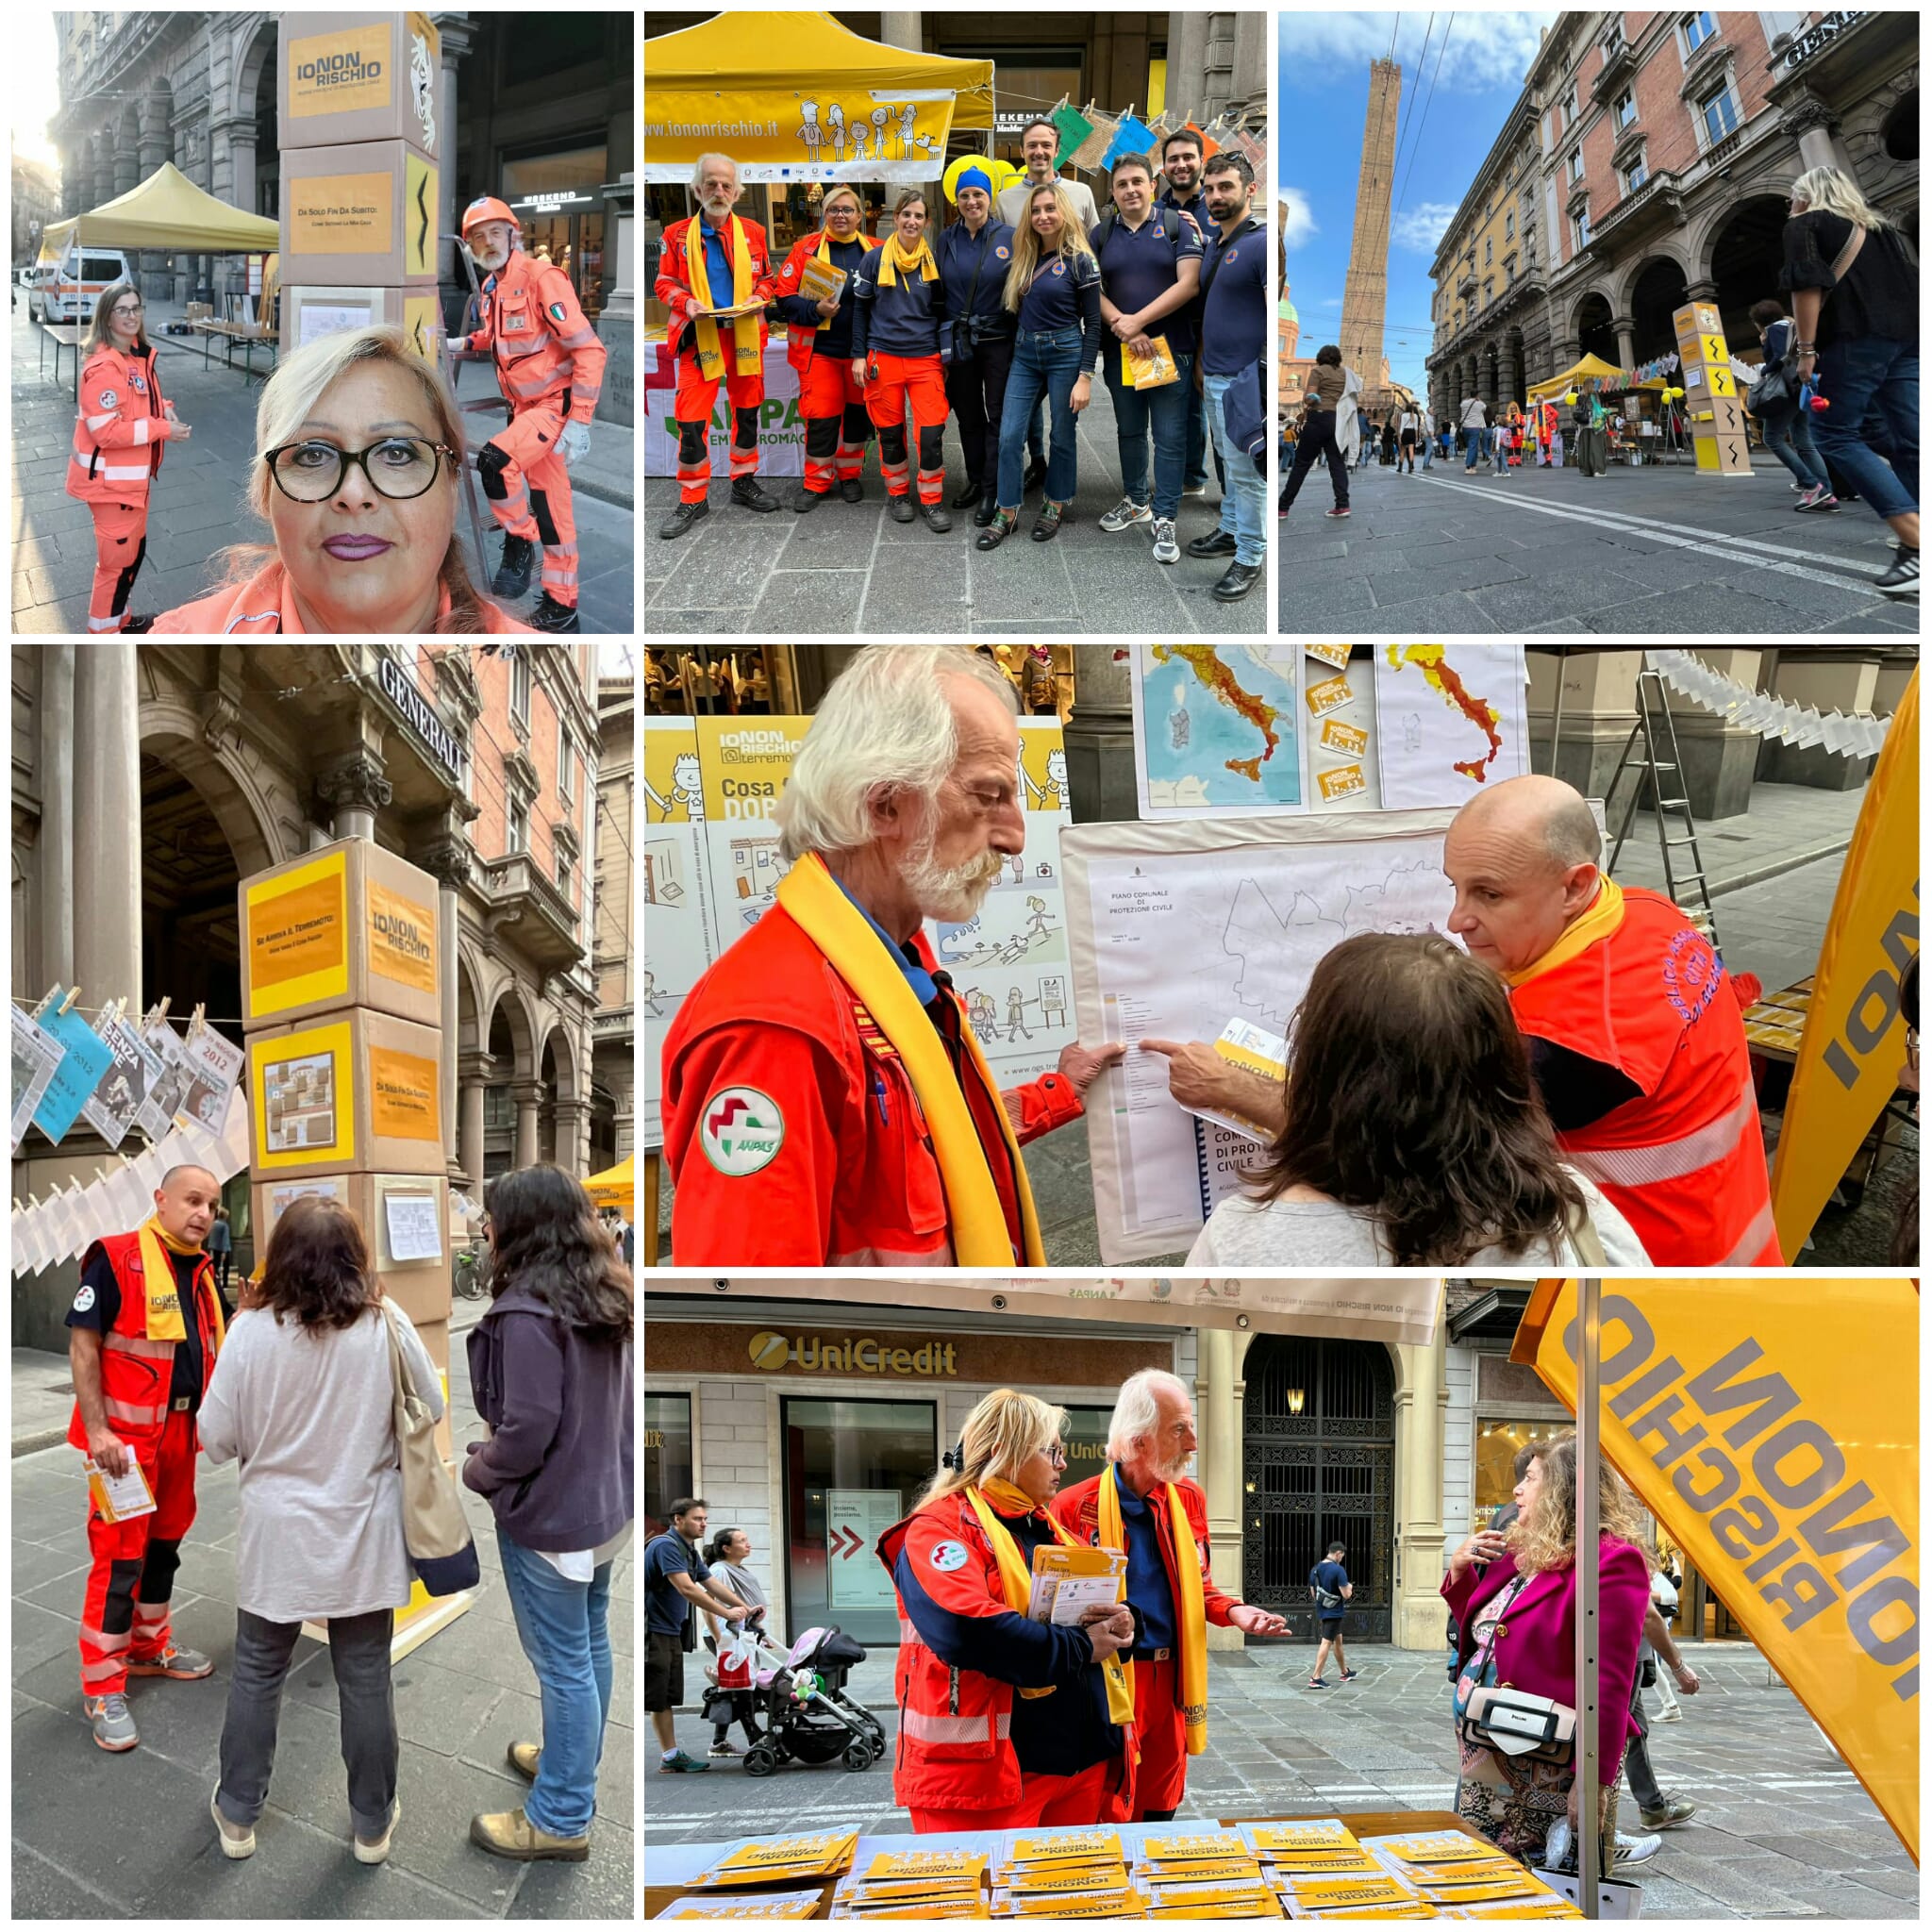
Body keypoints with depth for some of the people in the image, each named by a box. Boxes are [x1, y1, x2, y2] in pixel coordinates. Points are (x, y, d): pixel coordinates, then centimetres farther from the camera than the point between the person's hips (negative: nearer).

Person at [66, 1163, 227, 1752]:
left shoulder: (201, 1271, 10)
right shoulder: (117, 1259, -12)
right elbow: (82, 1345, -13)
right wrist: (97, 1431, -19)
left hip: (180, 1429, 7)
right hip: (126, 1433, -7)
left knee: (165, 1543, 18)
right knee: (120, 1554, -4)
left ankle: (148, 1646, 35)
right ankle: (102, 1686, 4)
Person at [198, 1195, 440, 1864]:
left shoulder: (252, 1331, -14)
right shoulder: (388, 1326, -13)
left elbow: (216, 1441, -8)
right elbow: (432, 1408, 1)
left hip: (276, 1536, 0)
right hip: (361, 1538, 1)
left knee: (257, 1675, 17)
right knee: (365, 1679, 13)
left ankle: (238, 1816, 31)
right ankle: (372, 1823, 26)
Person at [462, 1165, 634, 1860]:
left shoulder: (527, 1309, -23)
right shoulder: (602, 1297, 4)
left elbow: (528, 1429, -24)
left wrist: (476, 1471, -6)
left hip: (549, 1513, -9)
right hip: (603, 1500, 9)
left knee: (562, 1662, 3)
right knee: (590, 1644, 22)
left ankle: (561, 1818, 15)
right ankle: (575, 1765, 40)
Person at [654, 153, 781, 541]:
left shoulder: (752, 232, 6)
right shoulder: (677, 235, 0)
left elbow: (766, 277, 14)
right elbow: (665, 283, 3)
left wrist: (759, 298, -8)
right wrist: (686, 303, -16)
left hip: (745, 333, 3)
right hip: (700, 335, -3)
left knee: (747, 411, 13)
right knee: (691, 419, -8)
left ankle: (744, 483, 29)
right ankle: (693, 501, 1)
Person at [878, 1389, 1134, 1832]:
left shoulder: (1049, 1528, 17)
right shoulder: (941, 1527, -9)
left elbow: (1105, 1605, 20)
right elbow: (966, 1631, -25)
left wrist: (1119, 1623, -5)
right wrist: (1079, 1647, -15)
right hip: (985, 1769, -8)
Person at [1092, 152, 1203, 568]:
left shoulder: (1177, 226, -1)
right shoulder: (1101, 234, 8)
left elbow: (1188, 284, -10)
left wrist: (1137, 321, -15)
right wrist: (1122, 328, -16)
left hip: (1170, 347, -3)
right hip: (1120, 351, 3)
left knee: (1170, 437, -3)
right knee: (1129, 431, 15)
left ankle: (1164, 519, 2)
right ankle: (1137, 502, 32)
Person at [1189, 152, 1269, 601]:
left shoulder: (1261, 244, -15)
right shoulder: (1213, 244, 11)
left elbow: (1278, 317, -19)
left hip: (1243, 379, -8)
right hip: (1214, 377, 8)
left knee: (1246, 471, -2)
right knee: (1228, 461, 19)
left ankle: (1249, 559, 4)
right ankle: (1231, 531, 31)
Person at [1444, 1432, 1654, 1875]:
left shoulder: (1610, 1563, -15)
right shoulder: (1518, 1553, 14)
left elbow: (1608, 1684, -21)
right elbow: (1477, 1633, 27)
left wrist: (1593, 1781, -24)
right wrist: (1460, 1572, 9)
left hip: (1551, 1775, -9)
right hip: (1487, 1767, 9)